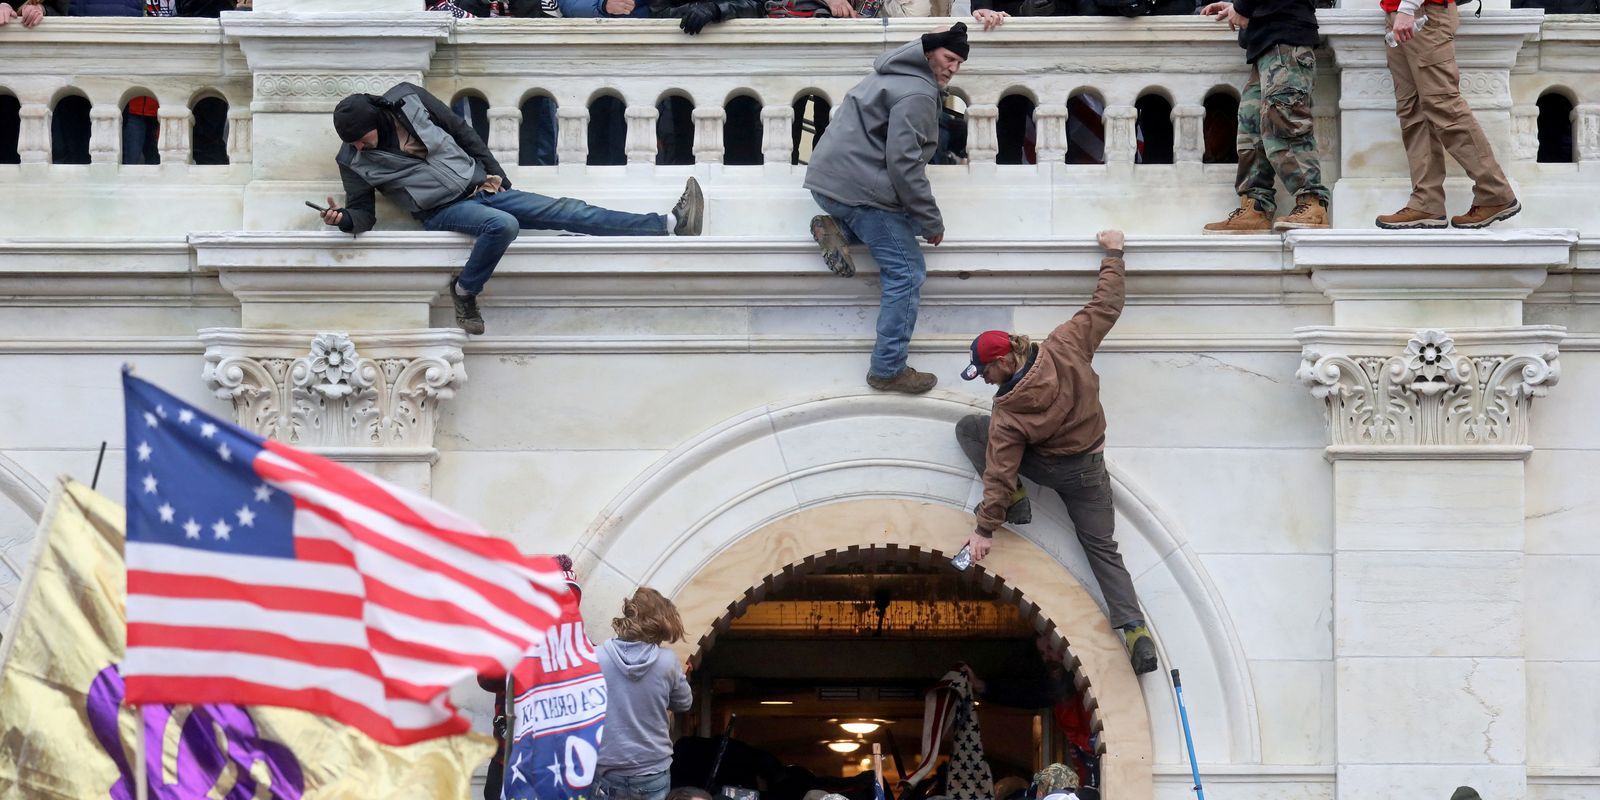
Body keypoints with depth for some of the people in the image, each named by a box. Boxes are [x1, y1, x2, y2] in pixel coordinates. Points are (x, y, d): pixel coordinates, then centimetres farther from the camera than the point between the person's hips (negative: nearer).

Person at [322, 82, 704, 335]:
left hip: (481, 186, 3)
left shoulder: (408, 100, -4)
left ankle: (669, 224, -12)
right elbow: (363, 213, -2)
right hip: (443, 211, -3)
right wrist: (343, 219, -25)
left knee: (568, 212, -6)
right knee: (502, 225, -36)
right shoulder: (354, 160, -7)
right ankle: (464, 293, -16)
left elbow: (461, 130, 7)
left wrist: (494, 172, 7)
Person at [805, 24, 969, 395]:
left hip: (827, 180, 10)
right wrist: (931, 222, -13)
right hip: (861, 189, -10)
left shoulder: (894, 74, 17)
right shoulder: (917, 95, -15)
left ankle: (837, 230, 6)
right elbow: (903, 163, -21)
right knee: (906, 273, -4)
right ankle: (888, 370, -5)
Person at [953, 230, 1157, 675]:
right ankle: (1136, 631, -9)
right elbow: (1105, 307, -10)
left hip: (1046, 467, -4)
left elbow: (1000, 472, -23)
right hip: (1090, 469, 4)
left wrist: (985, 529, -17)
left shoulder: (1009, 415, -26)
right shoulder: (1065, 347, -19)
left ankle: (1015, 503, 0)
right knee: (1102, 547, 10)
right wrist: (1113, 254, 2)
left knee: (968, 428, 7)